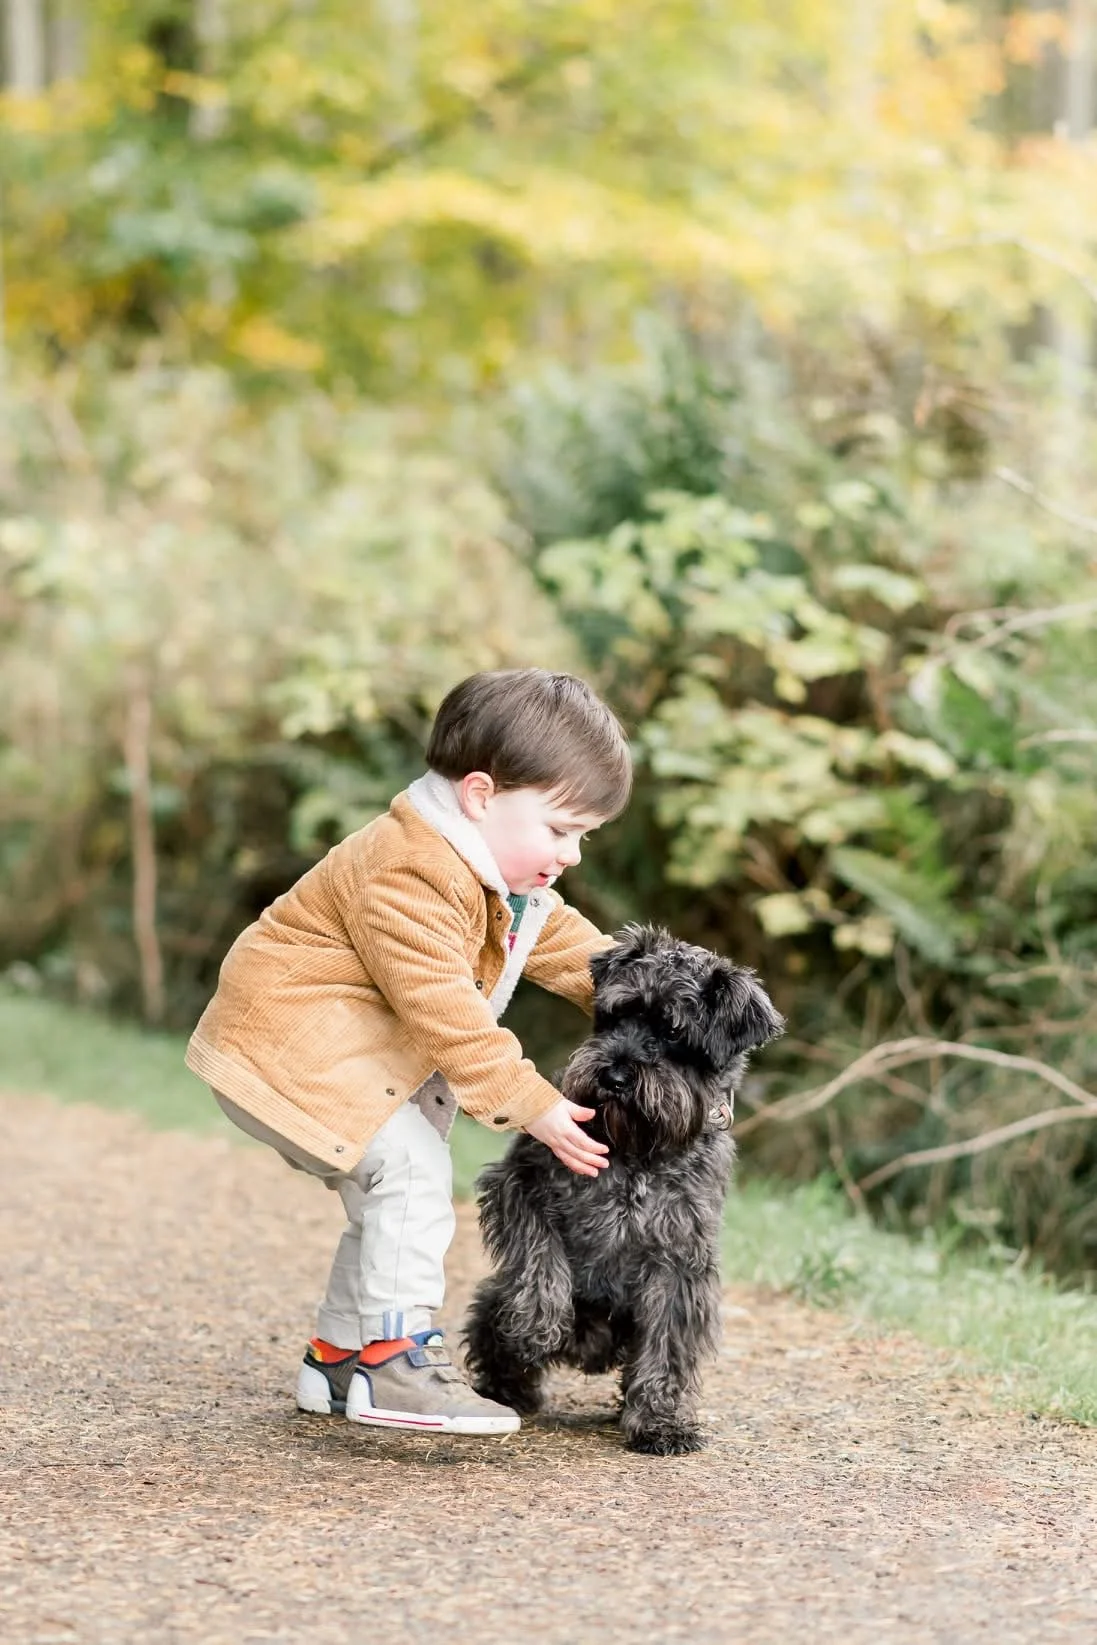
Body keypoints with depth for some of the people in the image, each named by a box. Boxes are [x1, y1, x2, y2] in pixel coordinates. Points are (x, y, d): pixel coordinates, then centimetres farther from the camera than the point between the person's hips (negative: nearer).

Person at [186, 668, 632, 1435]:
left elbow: (573, 949, 15)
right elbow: (444, 1011, -31)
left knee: (392, 1197, 15)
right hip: (288, 1046, -11)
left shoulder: (507, 877, 7)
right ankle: (395, 1358, -17)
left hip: (364, 1055, 11)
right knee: (411, 1171, -20)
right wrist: (531, 1104, -28)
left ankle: (339, 1358, 27)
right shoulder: (407, 875, -28)